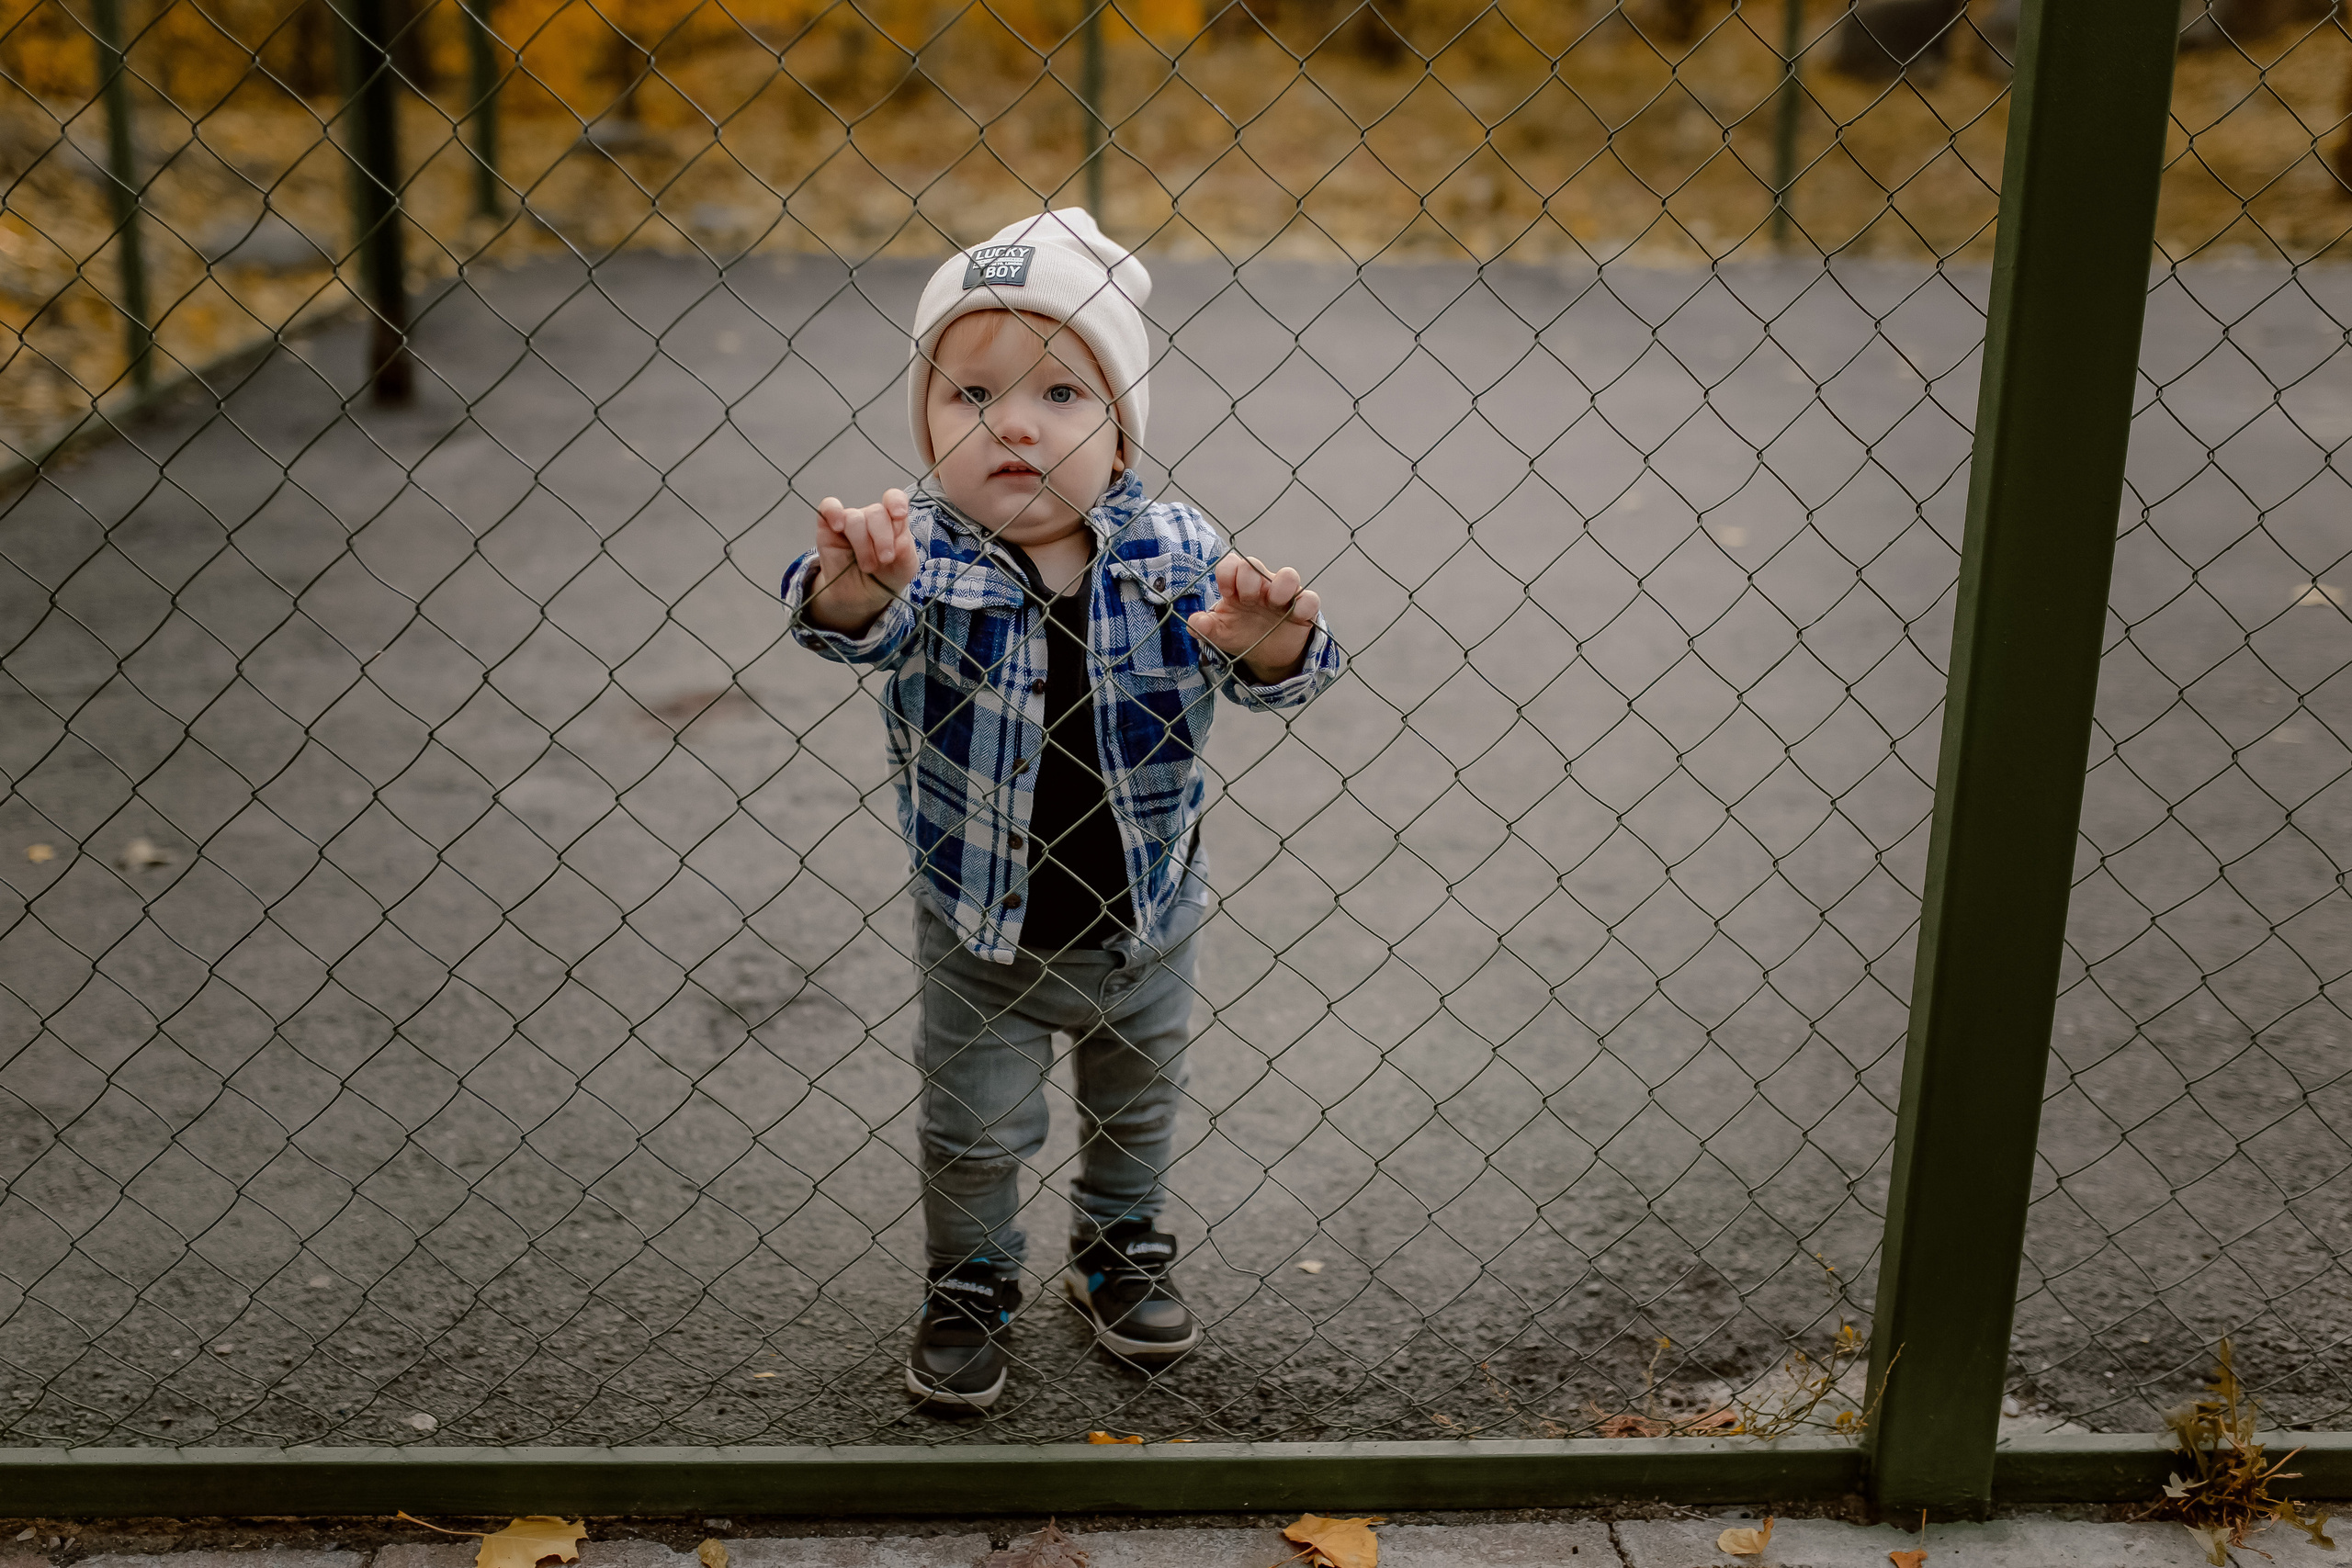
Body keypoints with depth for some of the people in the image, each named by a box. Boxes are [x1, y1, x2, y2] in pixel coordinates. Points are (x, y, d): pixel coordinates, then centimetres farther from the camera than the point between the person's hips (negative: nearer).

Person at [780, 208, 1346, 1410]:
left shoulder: (1174, 553, -17)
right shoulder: (923, 557, -21)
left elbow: (1279, 675, -23)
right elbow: (854, 627, -40)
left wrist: (1269, 639, -48)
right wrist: (852, 587, -64)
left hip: (1145, 924, 2)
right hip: (981, 934, -2)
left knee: (1136, 1108, 25)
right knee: (973, 1134, 15)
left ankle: (1123, 1246, 51)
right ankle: (969, 1286, 41)